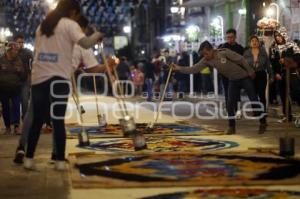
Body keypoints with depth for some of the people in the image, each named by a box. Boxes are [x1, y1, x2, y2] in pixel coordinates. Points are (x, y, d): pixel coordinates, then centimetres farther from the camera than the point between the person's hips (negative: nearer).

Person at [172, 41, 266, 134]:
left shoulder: (224, 53, -26)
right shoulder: (206, 60, -9)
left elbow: (241, 60, -19)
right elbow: (195, 68, -13)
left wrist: (250, 71, -12)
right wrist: (179, 68, -22)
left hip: (245, 78, -5)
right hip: (233, 81, 5)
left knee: (254, 101, -2)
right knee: (230, 104, -1)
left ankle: (262, 124, 9)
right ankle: (231, 127, 10)